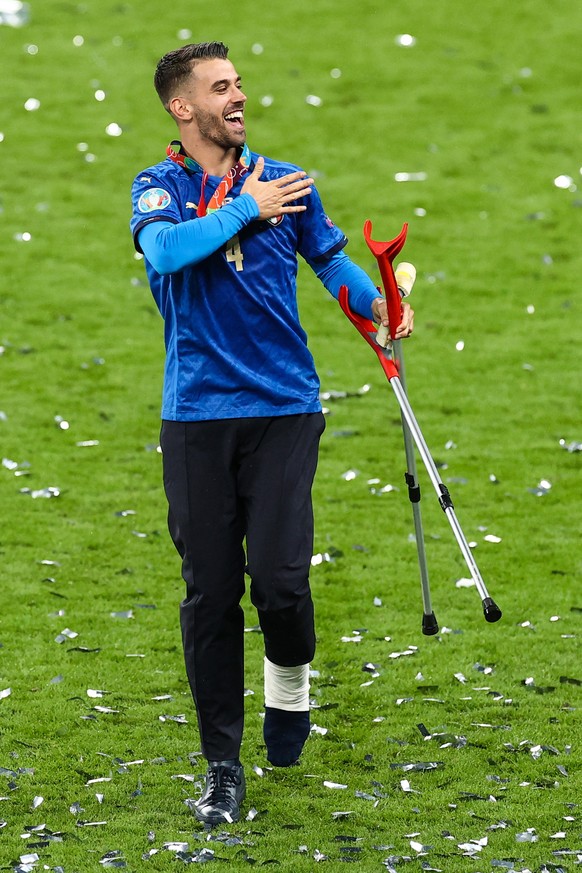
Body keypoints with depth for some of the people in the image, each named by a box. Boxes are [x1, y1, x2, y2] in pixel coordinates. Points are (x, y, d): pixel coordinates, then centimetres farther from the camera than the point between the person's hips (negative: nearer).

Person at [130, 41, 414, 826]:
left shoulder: (285, 182, 8)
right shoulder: (158, 187, 3)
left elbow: (330, 258, 17)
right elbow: (167, 248, -18)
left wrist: (377, 304, -1)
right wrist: (245, 209, -13)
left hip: (284, 408, 1)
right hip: (196, 415, -1)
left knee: (280, 576, -12)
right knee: (210, 591, 1)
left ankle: (289, 681, 22)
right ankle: (222, 763, 12)